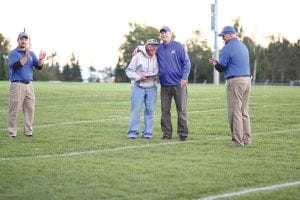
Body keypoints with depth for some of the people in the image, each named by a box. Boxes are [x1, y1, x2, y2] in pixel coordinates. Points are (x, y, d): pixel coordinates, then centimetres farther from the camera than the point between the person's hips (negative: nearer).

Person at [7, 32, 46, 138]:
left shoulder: (31, 54, 14)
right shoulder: (13, 53, -3)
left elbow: (39, 67, 4)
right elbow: (14, 66, -20)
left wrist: (40, 59, -18)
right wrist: (26, 57, -29)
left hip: (29, 85, 6)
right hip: (17, 85, -6)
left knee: (30, 109, 5)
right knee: (14, 109, -7)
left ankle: (28, 131, 12)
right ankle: (12, 132, -3)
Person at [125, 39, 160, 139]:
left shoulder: (157, 58, 5)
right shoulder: (138, 56, -6)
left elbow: (159, 72, 15)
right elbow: (129, 71, -5)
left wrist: (156, 75, -7)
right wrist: (139, 78, -18)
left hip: (151, 88, 3)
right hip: (138, 87, -3)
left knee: (150, 110, 2)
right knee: (136, 109, -6)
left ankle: (147, 133, 7)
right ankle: (133, 132, -4)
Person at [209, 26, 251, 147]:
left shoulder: (227, 48, -9)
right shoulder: (243, 46, 17)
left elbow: (221, 68, -8)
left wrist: (214, 63, 15)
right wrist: (217, 62, 26)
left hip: (235, 82, -8)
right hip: (247, 80, 8)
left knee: (235, 113, -5)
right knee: (244, 112, 13)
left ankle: (238, 141, -7)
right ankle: (246, 139, 14)